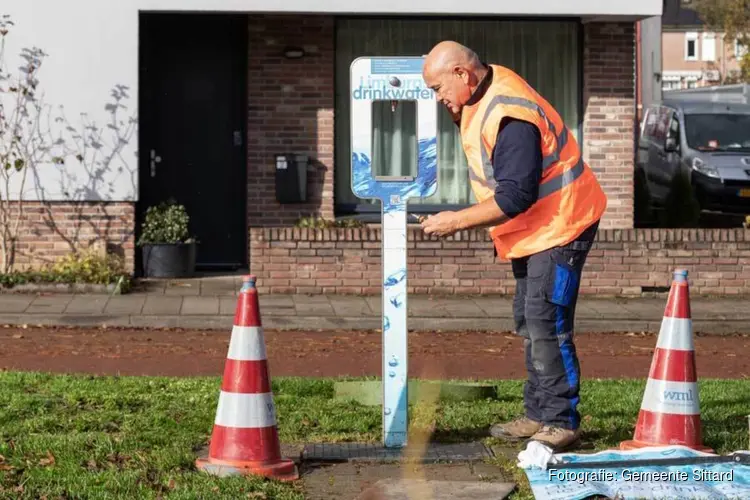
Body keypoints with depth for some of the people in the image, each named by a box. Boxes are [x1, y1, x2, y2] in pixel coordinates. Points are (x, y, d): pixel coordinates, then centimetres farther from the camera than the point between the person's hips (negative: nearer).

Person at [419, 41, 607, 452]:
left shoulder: (509, 118, -28)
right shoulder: (486, 91, 3)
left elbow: (514, 198, -29)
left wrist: (456, 221, -24)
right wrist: (455, 110, -2)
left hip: (559, 226, -11)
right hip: (532, 231, 11)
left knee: (547, 326, -12)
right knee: (528, 324, 15)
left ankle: (561, 423, -6)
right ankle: (538, 415, 23)